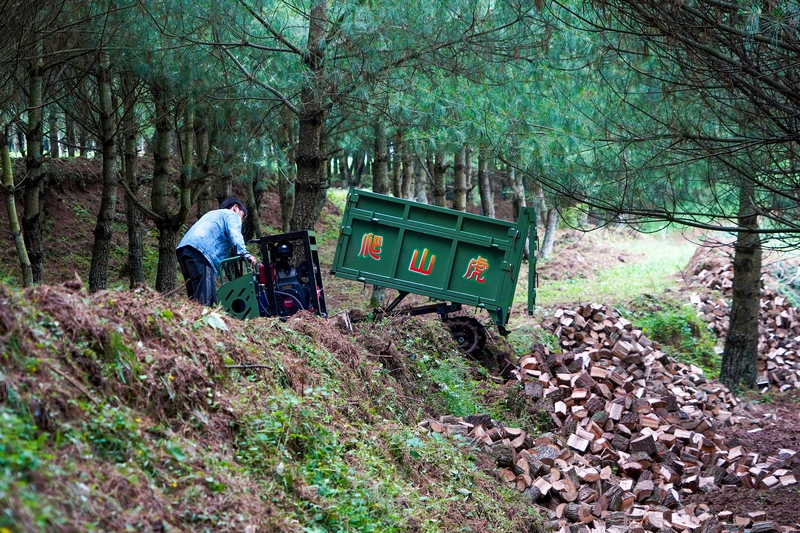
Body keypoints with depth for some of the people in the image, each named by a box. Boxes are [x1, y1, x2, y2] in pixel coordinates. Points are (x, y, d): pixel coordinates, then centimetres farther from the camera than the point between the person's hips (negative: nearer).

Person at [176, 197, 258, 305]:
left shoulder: (212, 215, 40)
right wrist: (245, 254, -18)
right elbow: (235, 236, -6)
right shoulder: (232, 215, 14)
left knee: (195, 299, 6)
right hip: (200, 250, -8)